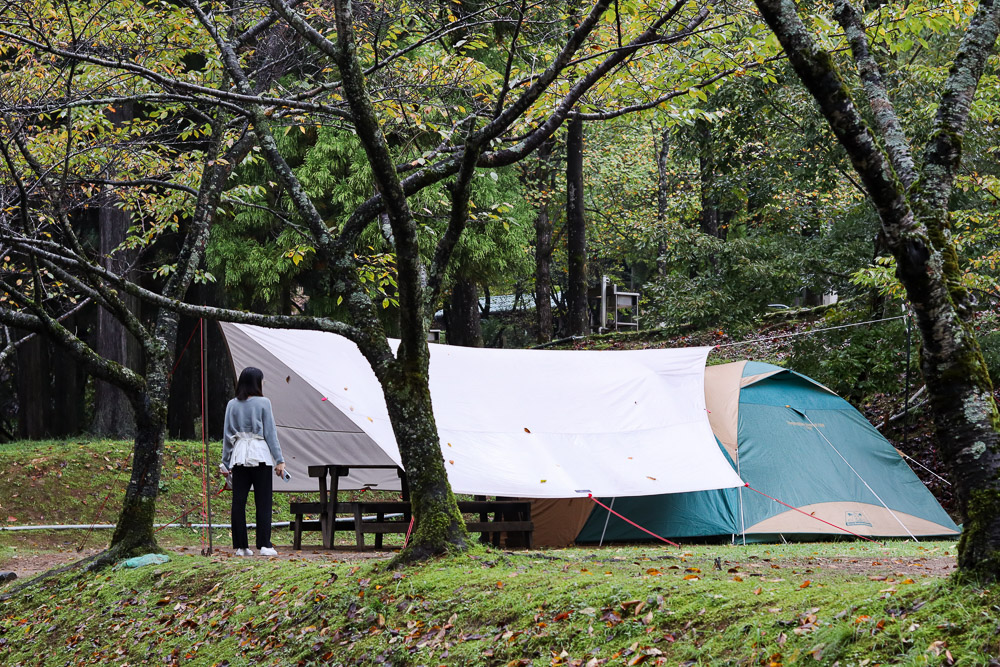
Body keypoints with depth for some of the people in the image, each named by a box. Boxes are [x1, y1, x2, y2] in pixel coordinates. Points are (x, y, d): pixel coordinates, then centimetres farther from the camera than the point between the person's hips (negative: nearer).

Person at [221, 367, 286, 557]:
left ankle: (241, 546, 4)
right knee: (263, 502, 0)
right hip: (260, 455, -3)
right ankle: (264, 545, -4)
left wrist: (225, 462, 17)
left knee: (238, 502, 5)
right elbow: (270, 432, -2)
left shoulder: (232, 405, 7)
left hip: (238, 455, 3)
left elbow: (227, 434, 10)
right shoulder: (263, 403, -3)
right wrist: (279, 460, 0)